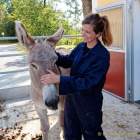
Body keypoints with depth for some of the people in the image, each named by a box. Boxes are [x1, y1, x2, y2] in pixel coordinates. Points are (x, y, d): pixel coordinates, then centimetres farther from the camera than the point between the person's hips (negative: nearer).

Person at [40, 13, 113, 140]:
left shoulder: (102, 55, -23)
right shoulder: (81, 47, -3)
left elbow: (88, 82, -28)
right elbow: (67, 61, 10)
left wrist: (59, 79, -34)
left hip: (89, 102, -6)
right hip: (72, 98, 6)